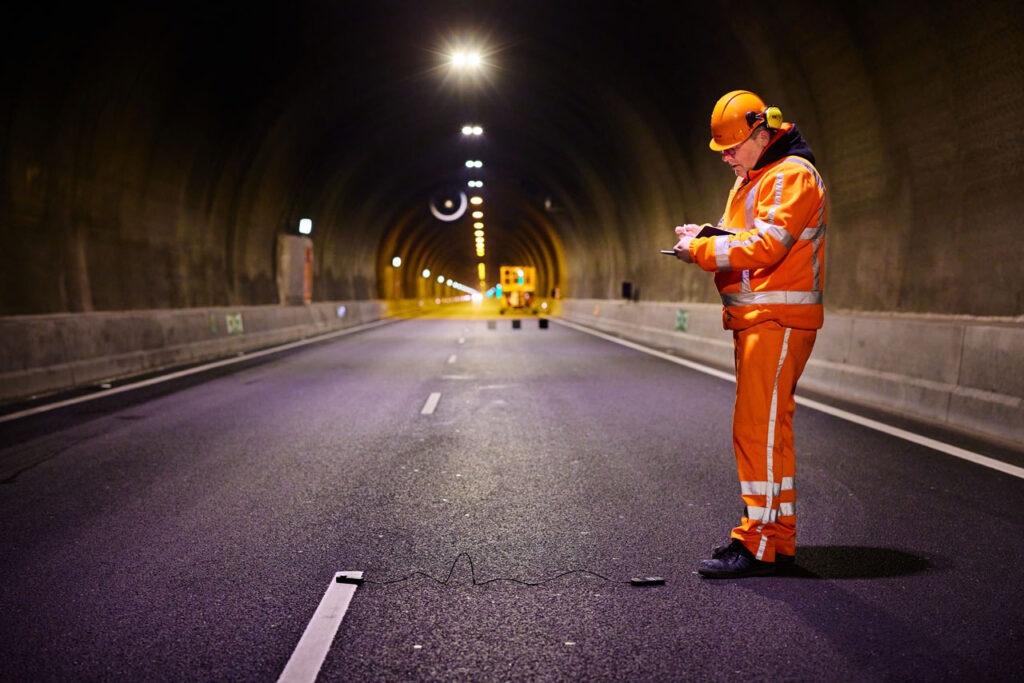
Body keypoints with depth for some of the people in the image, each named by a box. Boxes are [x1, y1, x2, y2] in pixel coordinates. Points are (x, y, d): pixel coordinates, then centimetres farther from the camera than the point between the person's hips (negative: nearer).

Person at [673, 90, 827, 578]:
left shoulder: (792, 175, -10)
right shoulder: (751, 180, 22)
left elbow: (765, 246, -20)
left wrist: (701, 250, -14)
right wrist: (706, 238, 1)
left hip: (779, 319, -10)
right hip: (754, 319, 10)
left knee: (758, 428, -12)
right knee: (767, 428, 12)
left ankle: (758, 545, -7)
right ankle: (779, 536, 22)